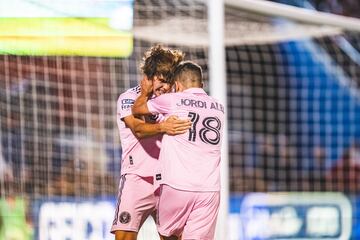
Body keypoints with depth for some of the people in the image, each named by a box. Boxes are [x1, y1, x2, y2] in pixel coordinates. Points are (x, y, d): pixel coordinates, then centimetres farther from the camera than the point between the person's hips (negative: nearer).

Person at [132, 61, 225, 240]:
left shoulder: (172, 100, -2)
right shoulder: (218, 109, 13)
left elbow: (136, 109, 14)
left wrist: (145, 92, 34)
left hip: (177, 186, -3)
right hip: (210, 189, 3)